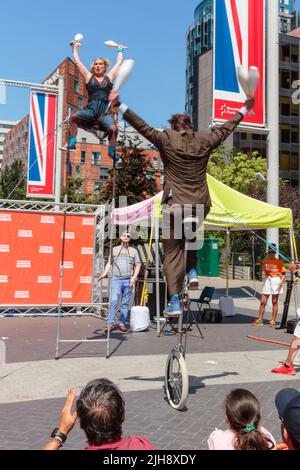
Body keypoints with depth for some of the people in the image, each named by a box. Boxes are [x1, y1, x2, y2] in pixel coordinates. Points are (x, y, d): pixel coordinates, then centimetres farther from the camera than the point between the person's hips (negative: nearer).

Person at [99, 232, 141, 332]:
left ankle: (122, 324, 9)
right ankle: (110, 324, -9)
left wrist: (134, 277, -2)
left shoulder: (133, 251, 13)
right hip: (116, 280, -1)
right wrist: (105, 273, 0)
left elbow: (137, 265, 11)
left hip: (128, 281, 1)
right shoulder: (114, 249, 14)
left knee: (125, 303, 3)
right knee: (113, 302, -10)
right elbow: (109, 263, 16)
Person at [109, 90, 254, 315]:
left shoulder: (167, 139, -4)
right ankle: (192, 271, 16)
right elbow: (226, 128, 17)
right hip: (201, 205, 3)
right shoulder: (205, 141, 4)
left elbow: (142, 126, -4)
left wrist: (120, 106, 0)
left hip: (175, 205, -3)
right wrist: (244, 109, 32)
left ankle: (175, 301, 0)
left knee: (172, 252, 4)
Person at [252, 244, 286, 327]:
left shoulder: (279, 262, -2)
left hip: (276, 281, -4)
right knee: (263, 302, 3)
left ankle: (273, 321, 7)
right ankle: (260, 320, 9)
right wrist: (265, 260, -17)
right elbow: (262, 268, -9)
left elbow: (283, 274, -4)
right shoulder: (265, 261, 7)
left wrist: (281, 283, -17)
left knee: (275, 302, 2)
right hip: (267, 281, 4)